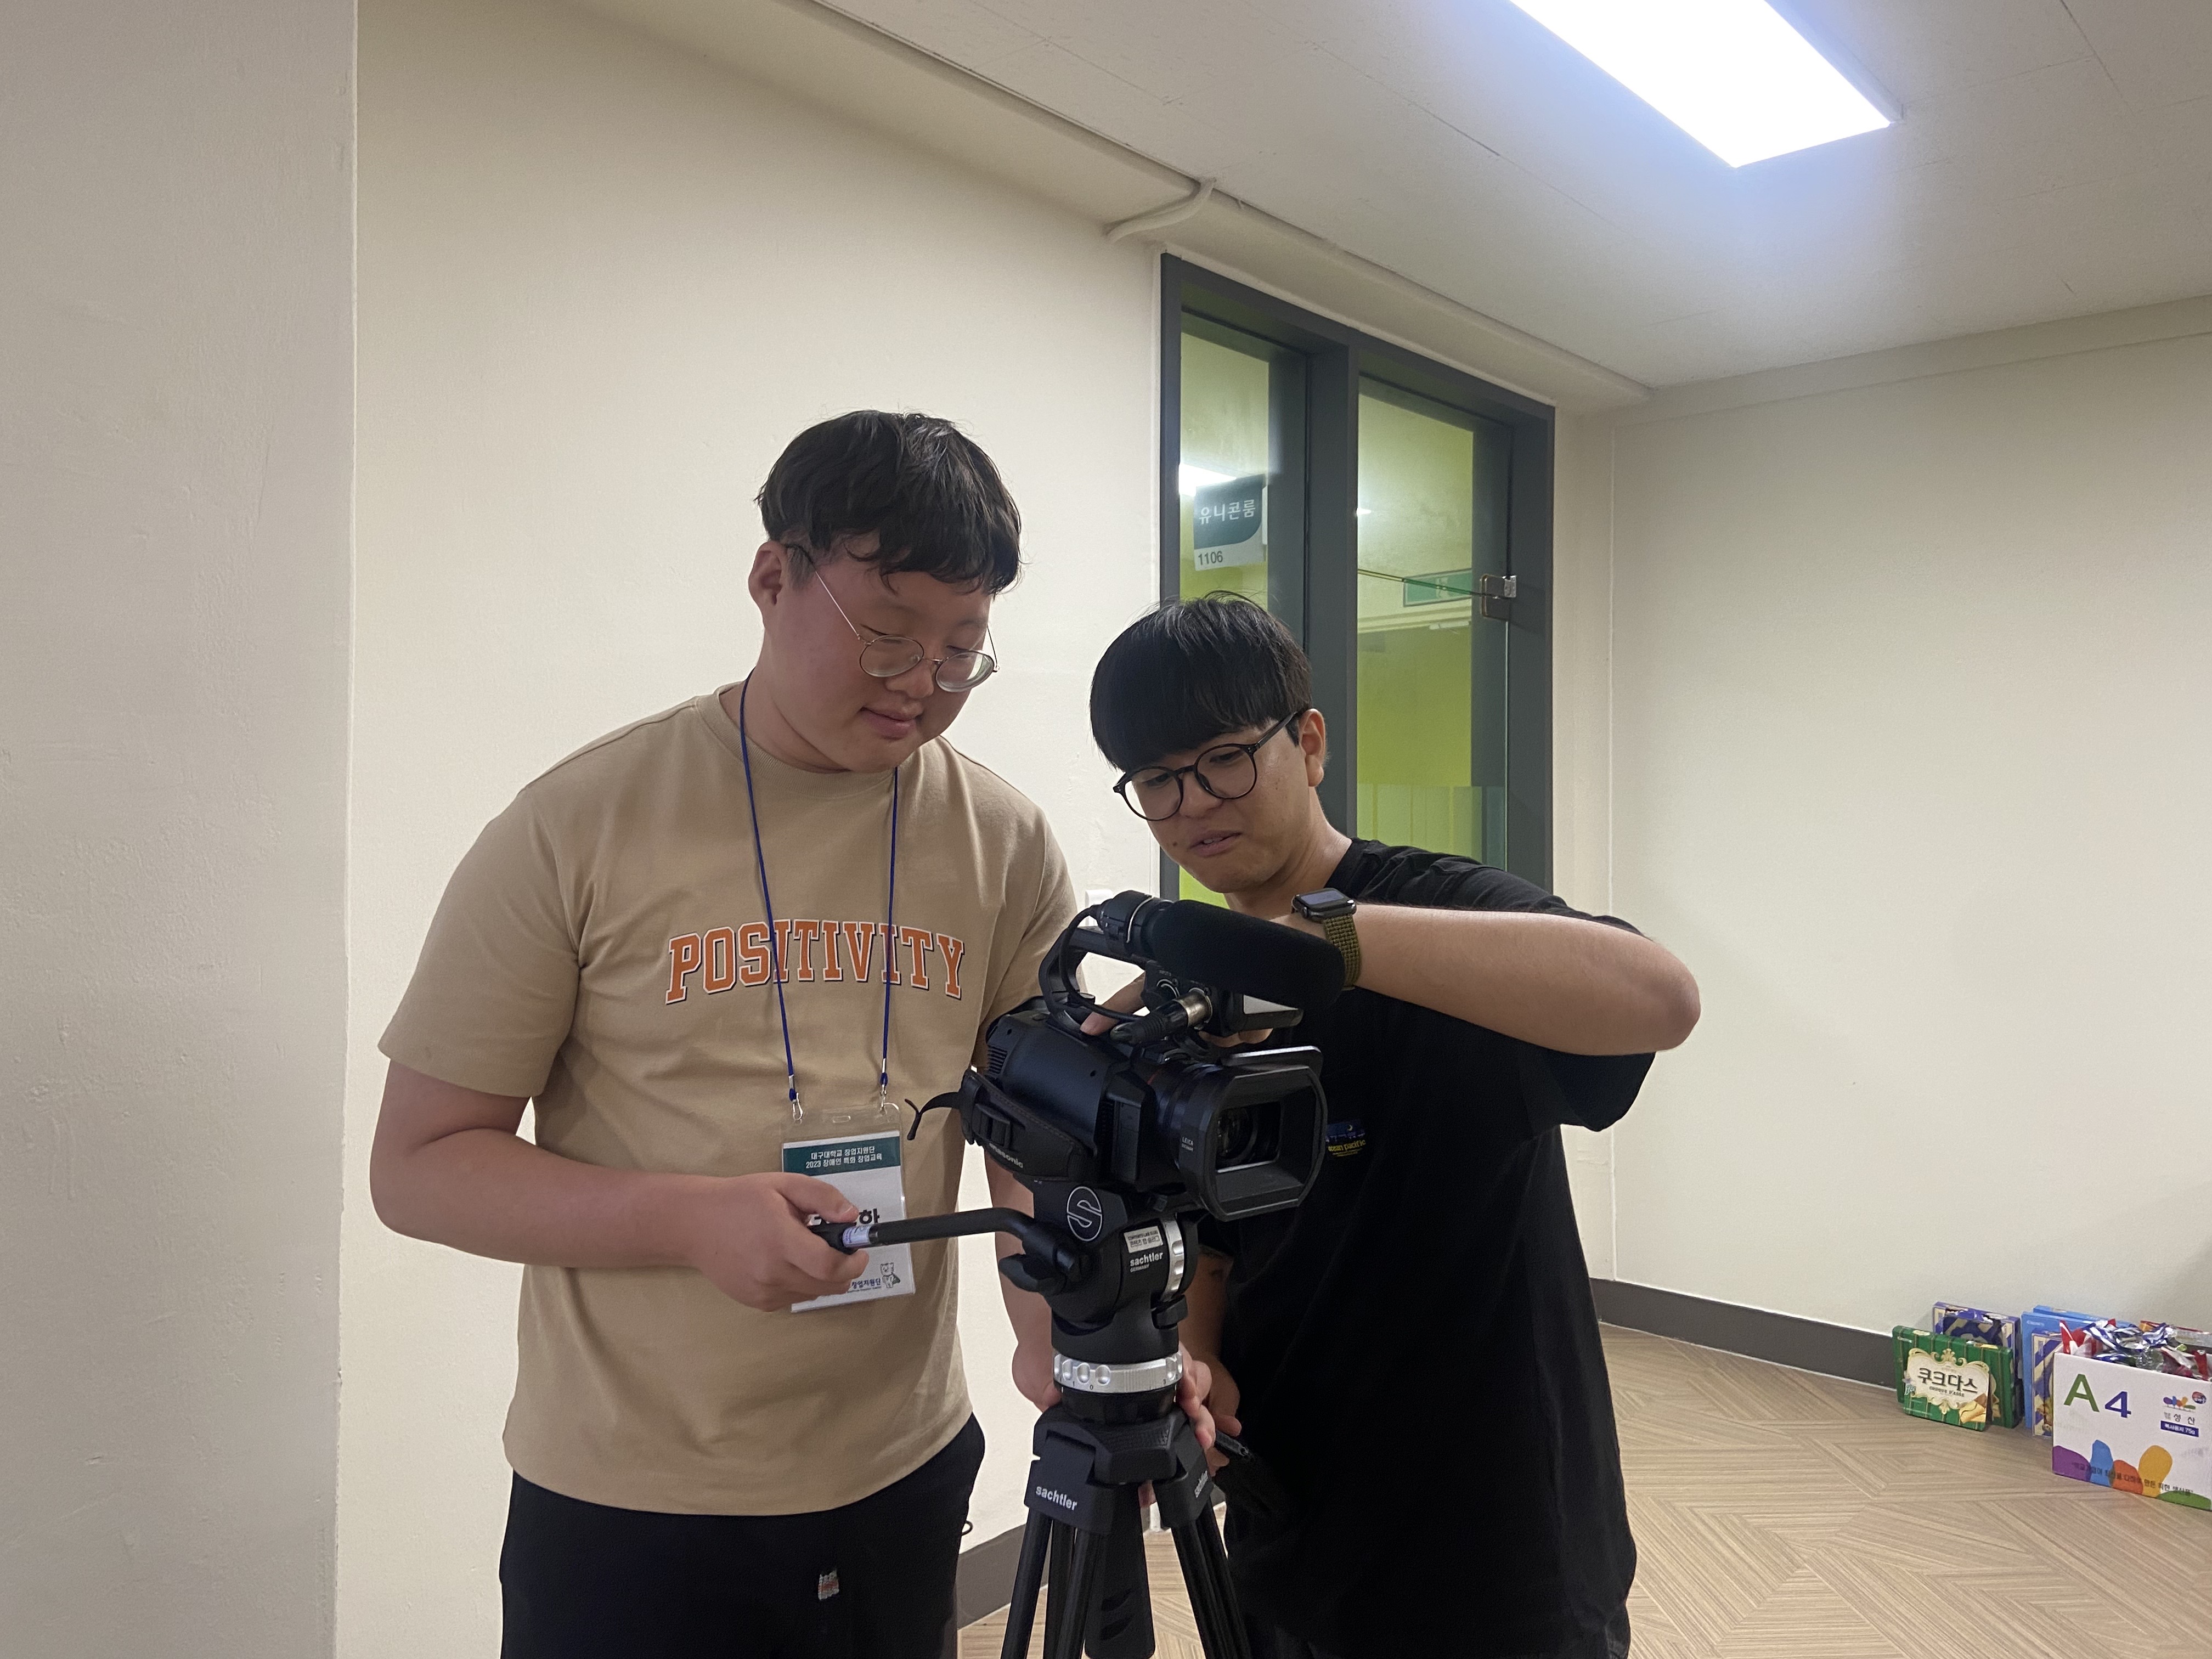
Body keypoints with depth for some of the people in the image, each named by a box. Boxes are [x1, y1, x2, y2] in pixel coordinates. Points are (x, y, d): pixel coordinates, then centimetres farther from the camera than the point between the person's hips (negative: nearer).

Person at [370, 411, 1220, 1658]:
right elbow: (419, 1164, -8)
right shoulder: (579, 827, -10)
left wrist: (1057, 1318, -18)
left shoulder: (1005, 843, -3)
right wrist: (692, 1219, -22)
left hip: (908, 1478, 3)